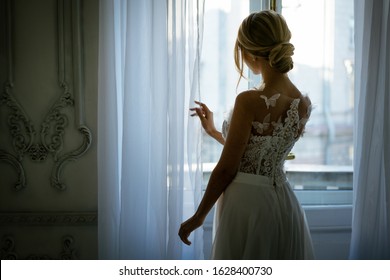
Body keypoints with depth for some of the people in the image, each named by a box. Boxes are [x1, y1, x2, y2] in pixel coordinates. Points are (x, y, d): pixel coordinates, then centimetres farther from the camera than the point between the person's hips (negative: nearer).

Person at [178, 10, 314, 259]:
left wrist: (198, 217, -1)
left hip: (248, 204, -7)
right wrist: (213, 131, 24)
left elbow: (227, 168, -14)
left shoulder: (250, 101, -20)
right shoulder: (304, 104, 1)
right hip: (284, 203, 7)